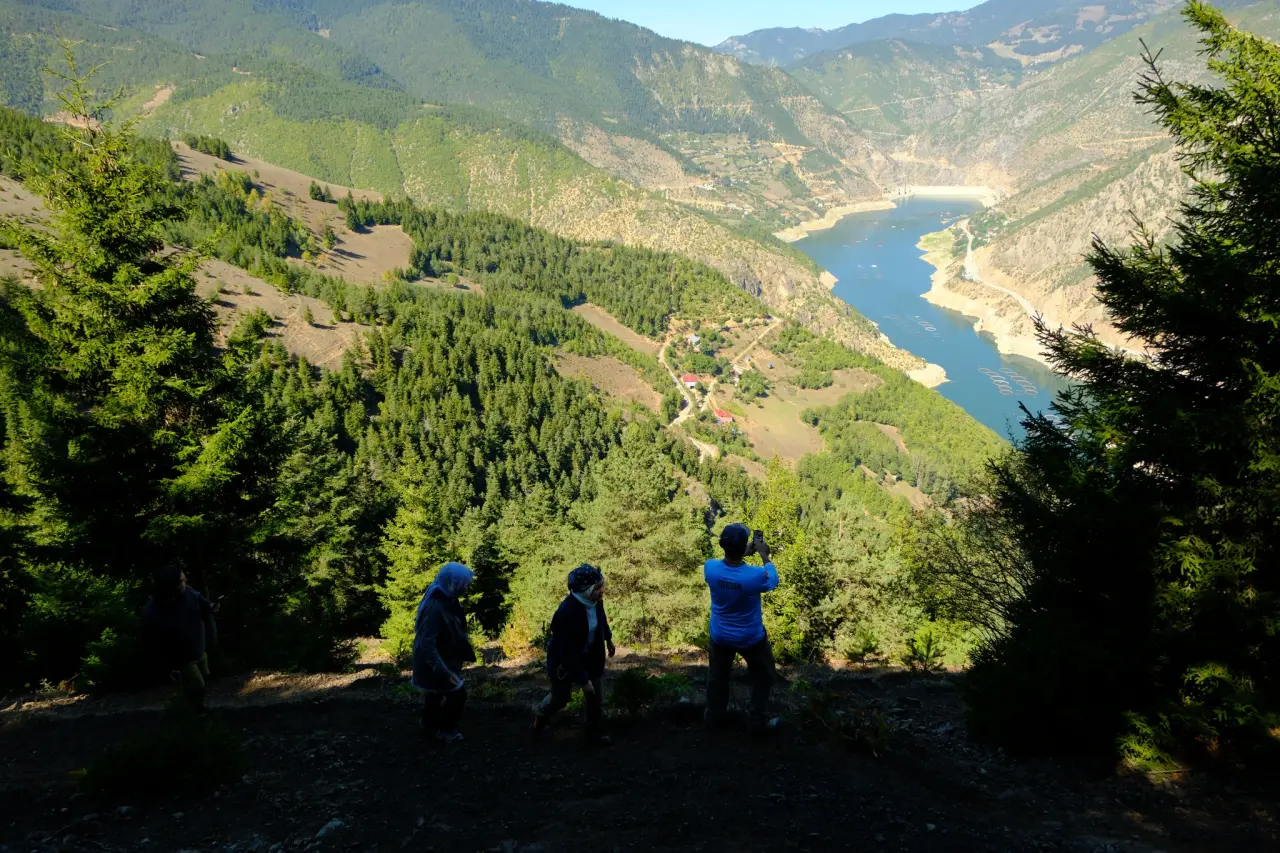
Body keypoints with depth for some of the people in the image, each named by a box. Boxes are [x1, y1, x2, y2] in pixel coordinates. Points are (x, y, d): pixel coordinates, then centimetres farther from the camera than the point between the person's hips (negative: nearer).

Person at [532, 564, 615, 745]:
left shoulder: (595, 600, -19)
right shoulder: (567, 613, -39)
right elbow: (568, 653, -32)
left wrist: (608, 638, 20)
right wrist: (583, 680, -28)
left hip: (591, 655, 5)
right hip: (564, 658, -5)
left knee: (596, 696, 10)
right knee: (561, 697, 17)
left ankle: (593, 733, 32)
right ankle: (540, 713, 49)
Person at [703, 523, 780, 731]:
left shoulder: (710, 568, -25)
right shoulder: (755, 575, -34)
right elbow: (773, 581, -9)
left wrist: (744, 554, 3)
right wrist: (764, 555, 0)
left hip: (720, 635, 3)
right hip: (750, 638, -3)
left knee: (718, 674, 28)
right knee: (762, 677, 24)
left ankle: (714, 716, 45)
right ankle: (760, 721, 36)